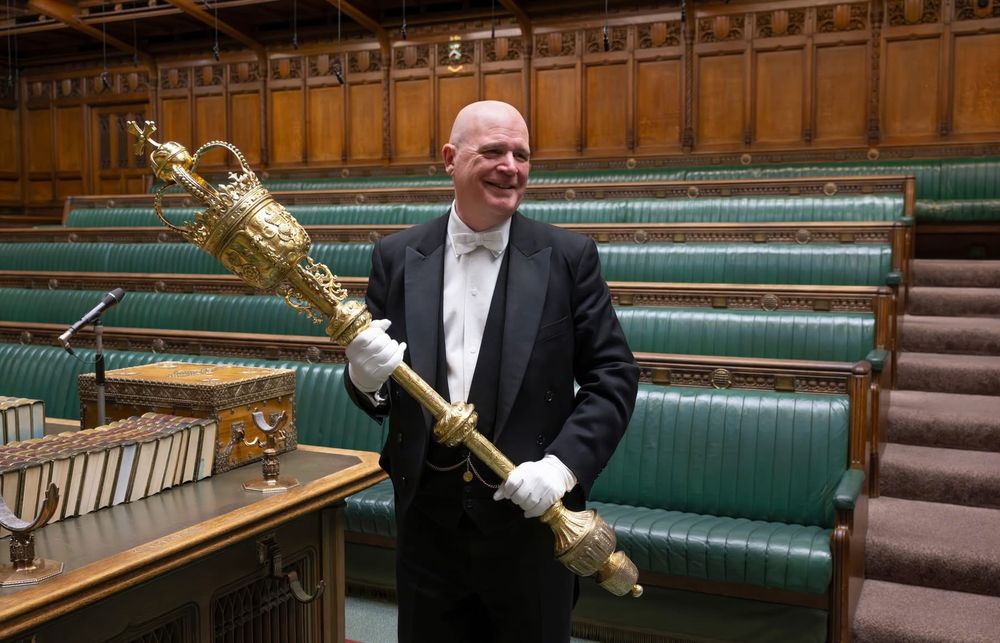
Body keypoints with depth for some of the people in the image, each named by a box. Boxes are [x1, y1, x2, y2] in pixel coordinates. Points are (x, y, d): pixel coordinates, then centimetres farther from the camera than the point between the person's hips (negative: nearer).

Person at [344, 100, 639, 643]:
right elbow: (374, 392, 5)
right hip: (428, 514, 2)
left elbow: (614, 374, -3)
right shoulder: (396, 257, 2)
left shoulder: (568, 256, -3)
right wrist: (366, 377, -18)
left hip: (531, 514, -1)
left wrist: (564, 464, -16)